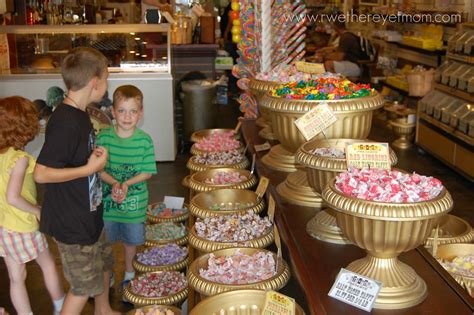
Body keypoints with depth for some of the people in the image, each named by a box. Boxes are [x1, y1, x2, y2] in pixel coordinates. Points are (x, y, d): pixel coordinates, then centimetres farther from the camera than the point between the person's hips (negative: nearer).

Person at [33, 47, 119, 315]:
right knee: (84, 285, 7)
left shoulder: (79, 114, 3)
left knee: (104, 263, 27)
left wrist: (95, 156, 3)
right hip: (71, 223, -10)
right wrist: (89, 168, -24)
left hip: (88, 215, 10)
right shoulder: (65, 123, -28)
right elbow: (41, 173, -29)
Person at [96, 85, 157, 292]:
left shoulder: (144, 140, -12)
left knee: (131, 240, 19)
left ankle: (129, 271, 44)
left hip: (134, 202, 0)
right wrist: (114, 183, -25)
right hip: (107, 199, 1)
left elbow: (147, 172, -9)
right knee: (105, 241, 17)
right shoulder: (103, 137, -12)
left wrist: (126, 184, -23)